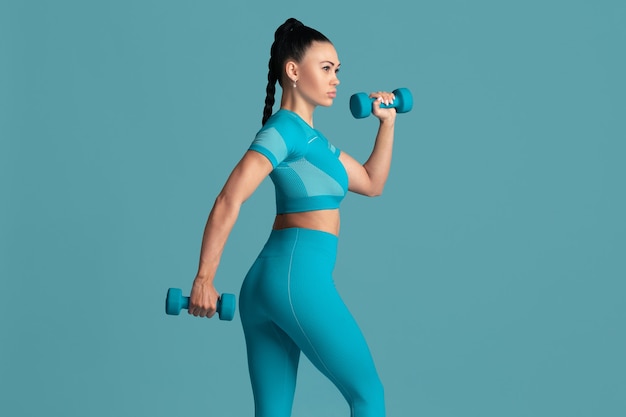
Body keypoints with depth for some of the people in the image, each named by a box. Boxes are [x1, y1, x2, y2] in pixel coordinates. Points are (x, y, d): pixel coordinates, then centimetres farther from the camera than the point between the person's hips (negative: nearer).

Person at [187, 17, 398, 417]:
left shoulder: (310, 136, 21)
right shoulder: (286, 128, -7)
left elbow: (372, 183, 29)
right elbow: (229, 201, -16)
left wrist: (387, 123, 23)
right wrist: (204, 278, -18)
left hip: (265, 283, 9)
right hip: (299, 278, -9)